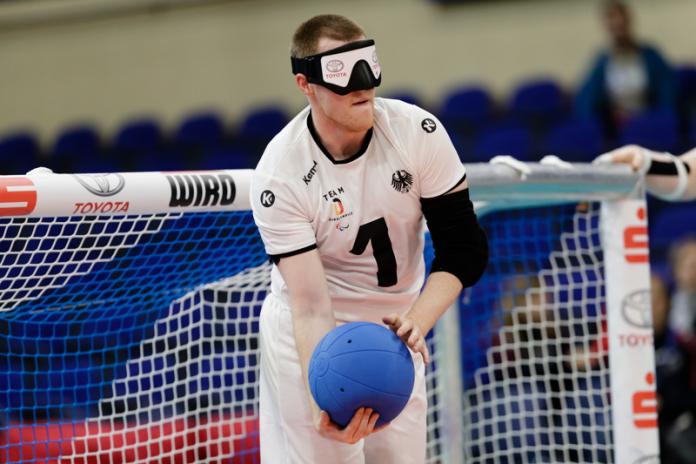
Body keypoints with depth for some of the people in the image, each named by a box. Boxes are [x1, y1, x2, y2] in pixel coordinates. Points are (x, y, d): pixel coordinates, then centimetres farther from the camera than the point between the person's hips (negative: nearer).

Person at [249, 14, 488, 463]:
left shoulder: (418, 131, -16)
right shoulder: (279, 174, -23)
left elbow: (464, 247, -12)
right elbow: (311, 306, -25)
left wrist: (417, 319, -29)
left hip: (396, 327, 3)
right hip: (307, 336, -3)